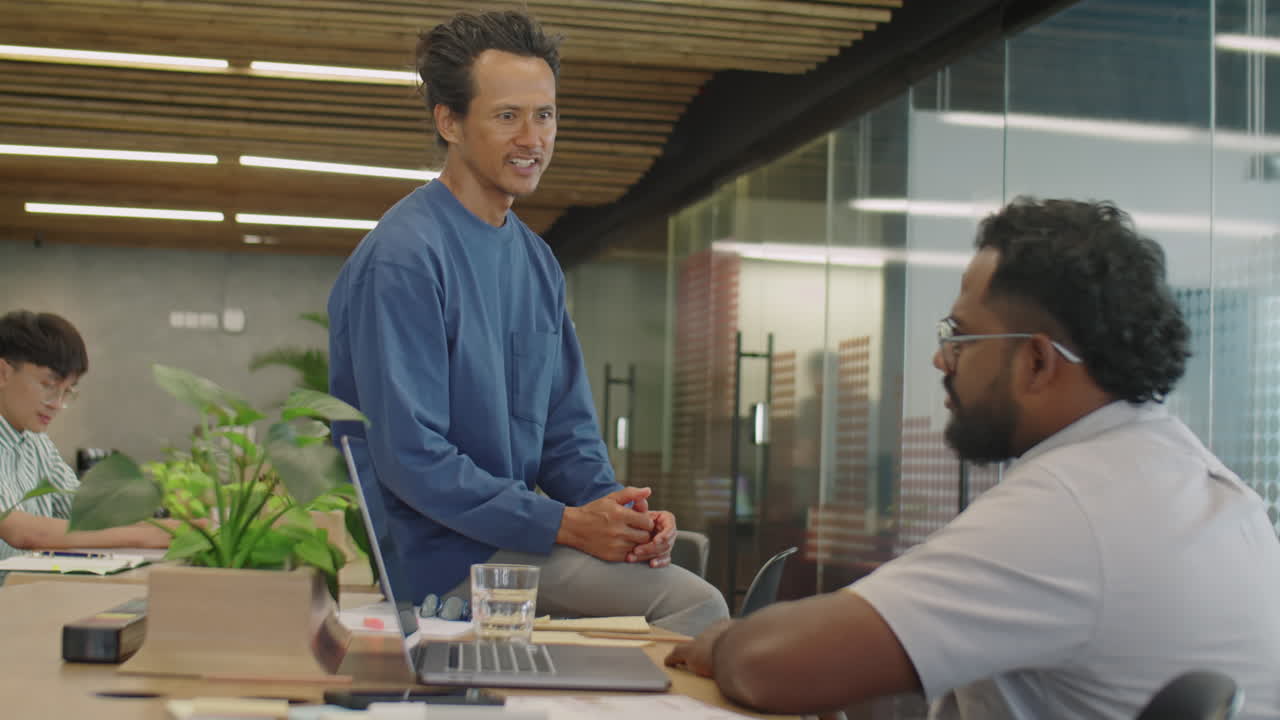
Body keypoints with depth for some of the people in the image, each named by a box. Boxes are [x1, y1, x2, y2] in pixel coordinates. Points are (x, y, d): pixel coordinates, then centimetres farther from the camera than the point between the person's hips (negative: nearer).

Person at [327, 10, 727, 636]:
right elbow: (412, 457, -20)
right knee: (694, 602, -22)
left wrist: (615, 509, -5)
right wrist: (564, 525, -21)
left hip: (518, 523, 9)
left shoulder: (536, 261, 13)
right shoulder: (403, 258, -15)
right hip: (441, 553, -9)